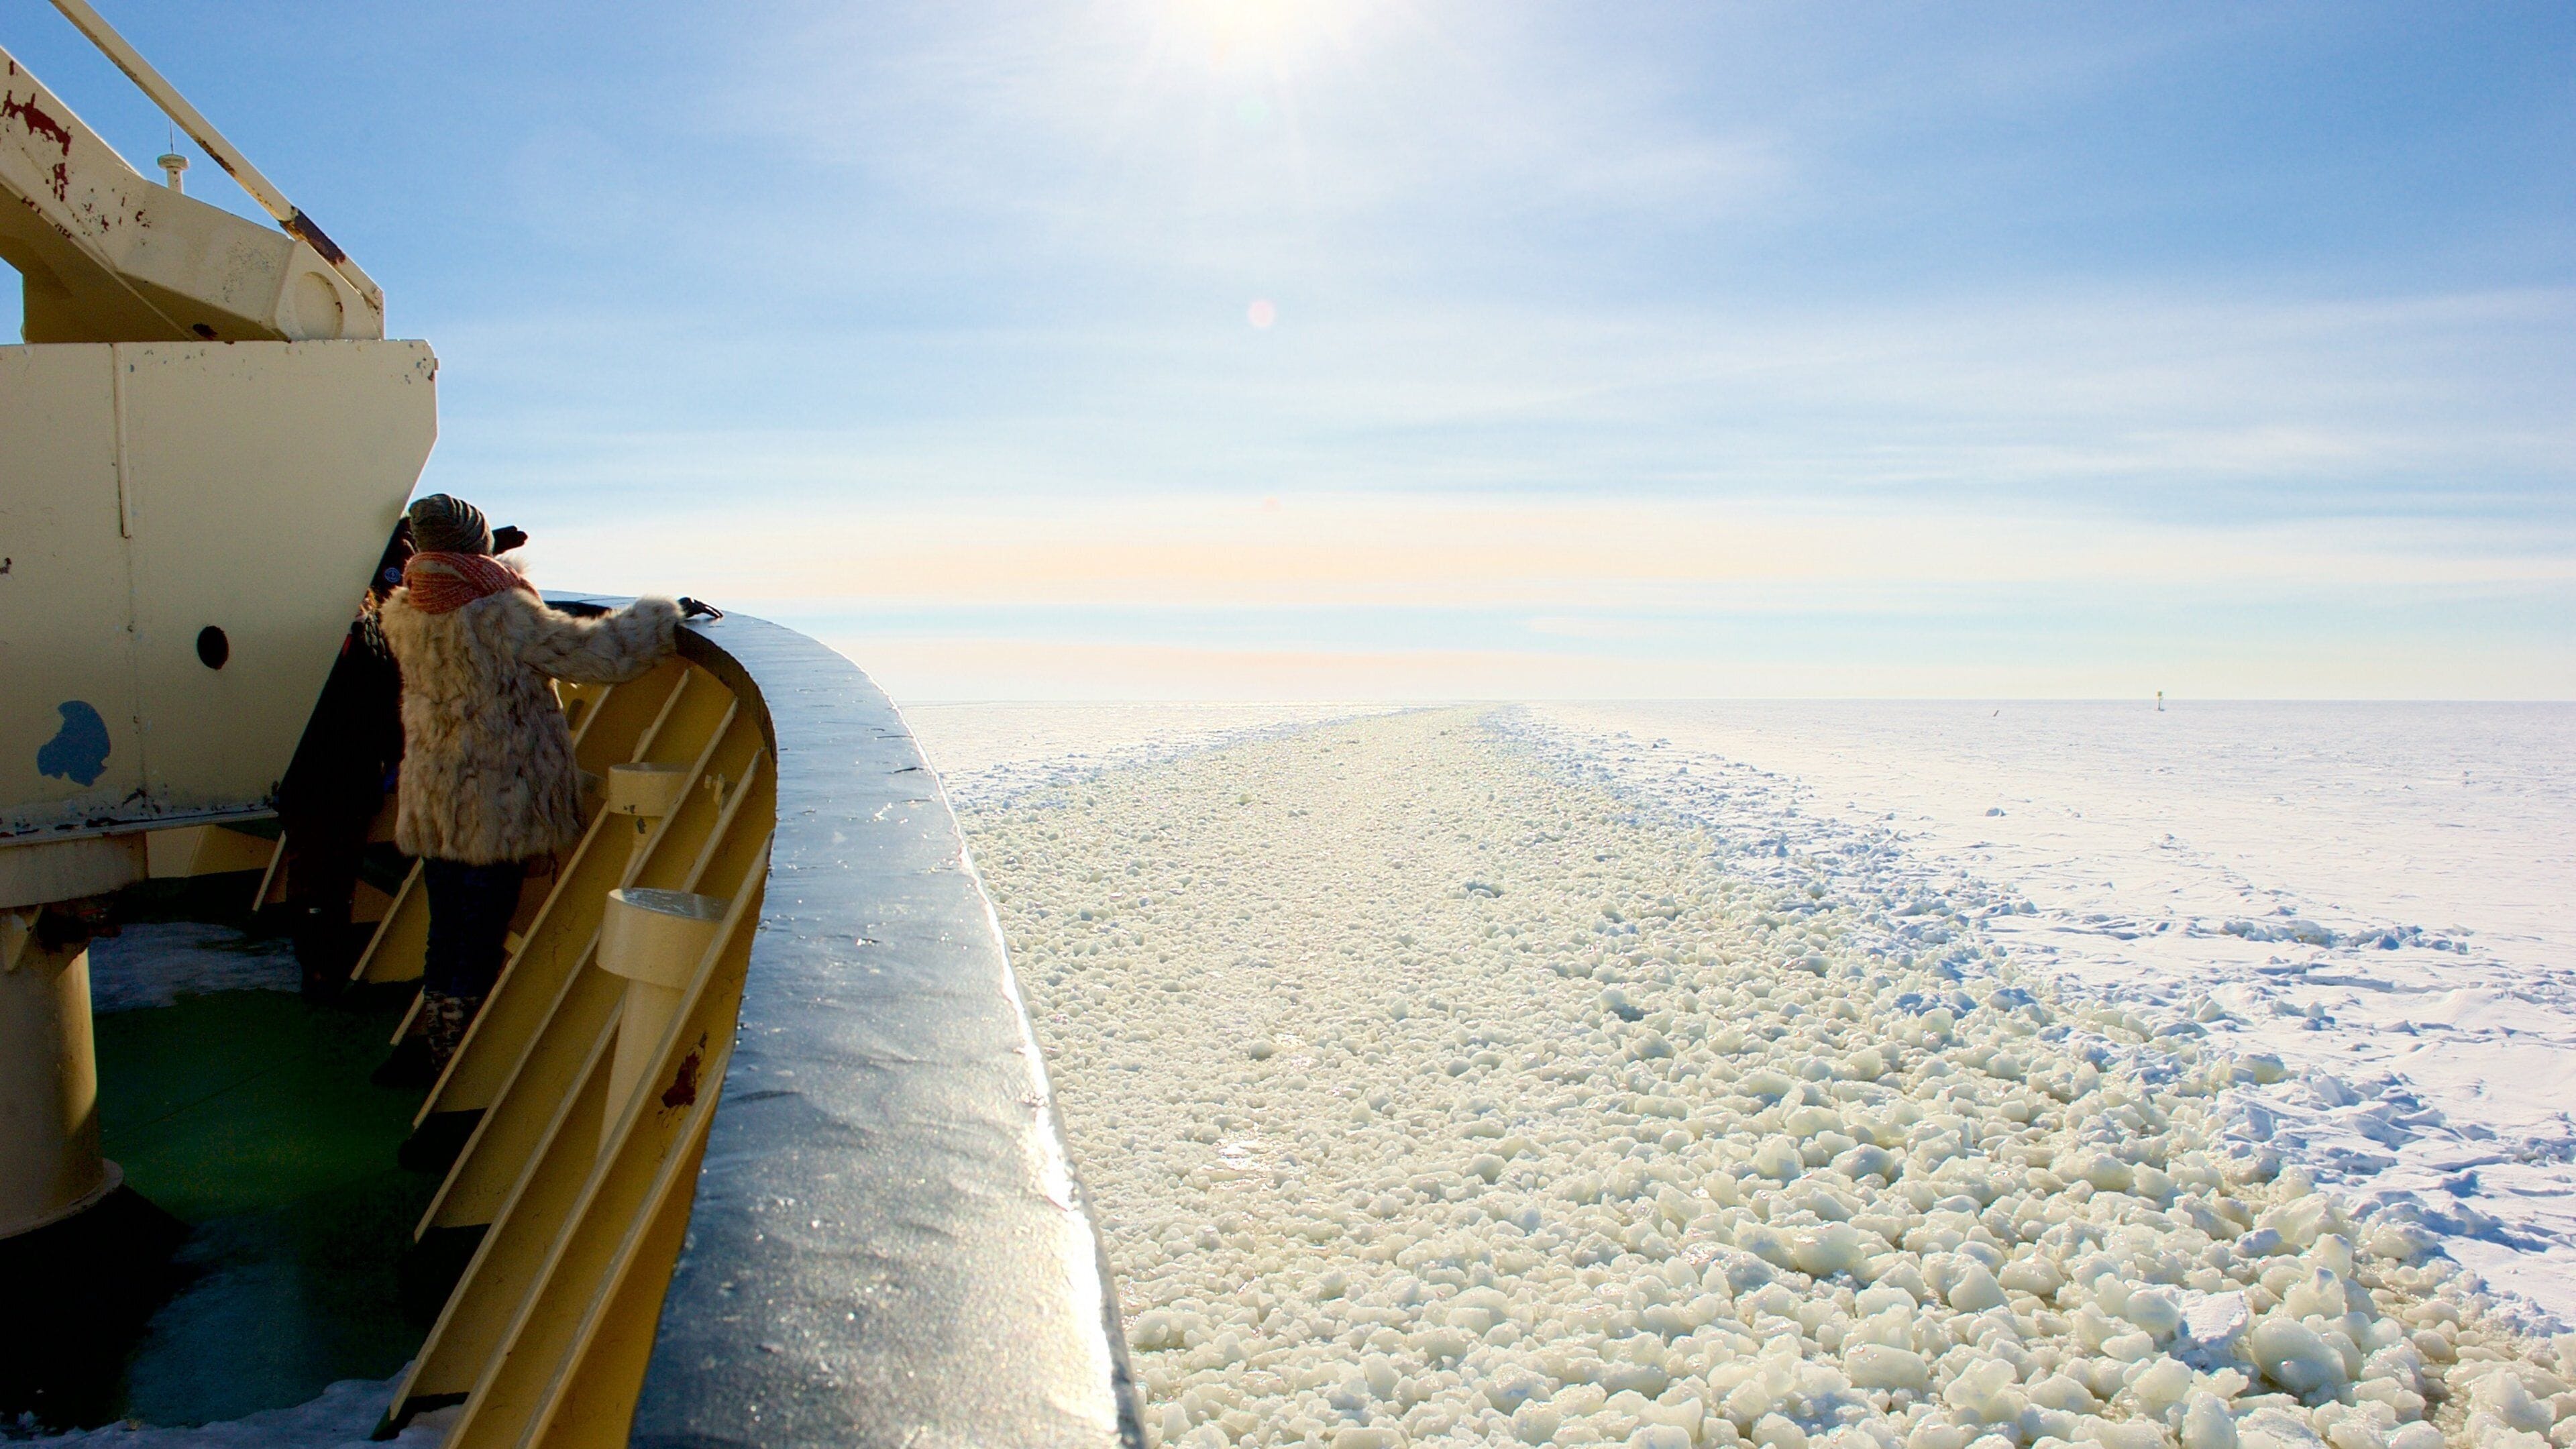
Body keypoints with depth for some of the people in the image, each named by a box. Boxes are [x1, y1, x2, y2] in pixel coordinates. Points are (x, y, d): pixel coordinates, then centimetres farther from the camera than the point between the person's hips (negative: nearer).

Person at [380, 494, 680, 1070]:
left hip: (431, 805, 7)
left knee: (445, 938, 19)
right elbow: (598, 653, -21)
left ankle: (438, 1060, 30)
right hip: (496, 809, -7)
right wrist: (664, 617, -8)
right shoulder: (505, 616, -20)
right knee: (480, 944, 3)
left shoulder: (402, 615, 1)